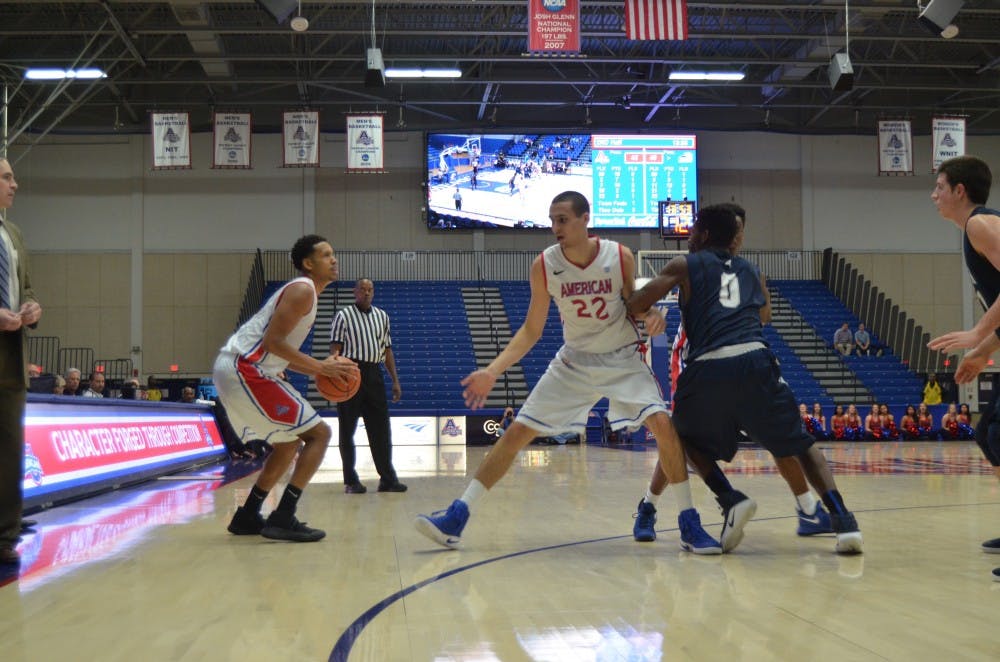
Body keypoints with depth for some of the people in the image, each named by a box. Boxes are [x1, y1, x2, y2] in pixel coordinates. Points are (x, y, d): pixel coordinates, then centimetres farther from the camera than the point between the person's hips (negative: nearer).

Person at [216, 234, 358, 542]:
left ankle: (247, 517, 26)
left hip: (236, 369, 10)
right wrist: (319, 367, -14)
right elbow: (272, 341, -20)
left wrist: (320, 370, 12)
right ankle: (283, 519, -11)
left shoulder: (303, 292, 22)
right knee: (319, 433, -8)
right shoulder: (302, 290, -10)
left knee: (290, 442, 23)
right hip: (245, 369, -10)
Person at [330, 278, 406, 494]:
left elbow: (387, 349, 18)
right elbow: (335, 348, -5)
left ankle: (387, 478, 9)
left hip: (374, 373, 4)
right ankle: (351, 481, 8)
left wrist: (395, 380, 13)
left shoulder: (382, 316, 15)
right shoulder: (343, 316, 0)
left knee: (381, 428, 4)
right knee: (347, 429, 1)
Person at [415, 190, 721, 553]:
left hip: (623, 360, -1)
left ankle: (689, 524, -4)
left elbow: (632, 303, 2)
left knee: (662, 425, -21)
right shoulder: (544, 265, -13)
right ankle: (456, 518, 3)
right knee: (516, 433, -4)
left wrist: (651, 314, -22)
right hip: (574, 362, 1)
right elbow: (531, 329, -4)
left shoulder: (620, 256, -15)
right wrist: (492, 370, -12)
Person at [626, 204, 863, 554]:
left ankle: (732, 500, 3)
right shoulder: (750, 270, 27)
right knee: (800, 445, 16)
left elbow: (635, 305, 6)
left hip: (708, 368, -2)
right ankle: (842, 520, -1)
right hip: (755, 361, 2)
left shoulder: (685, 264, 16)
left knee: (690, 441, 25)